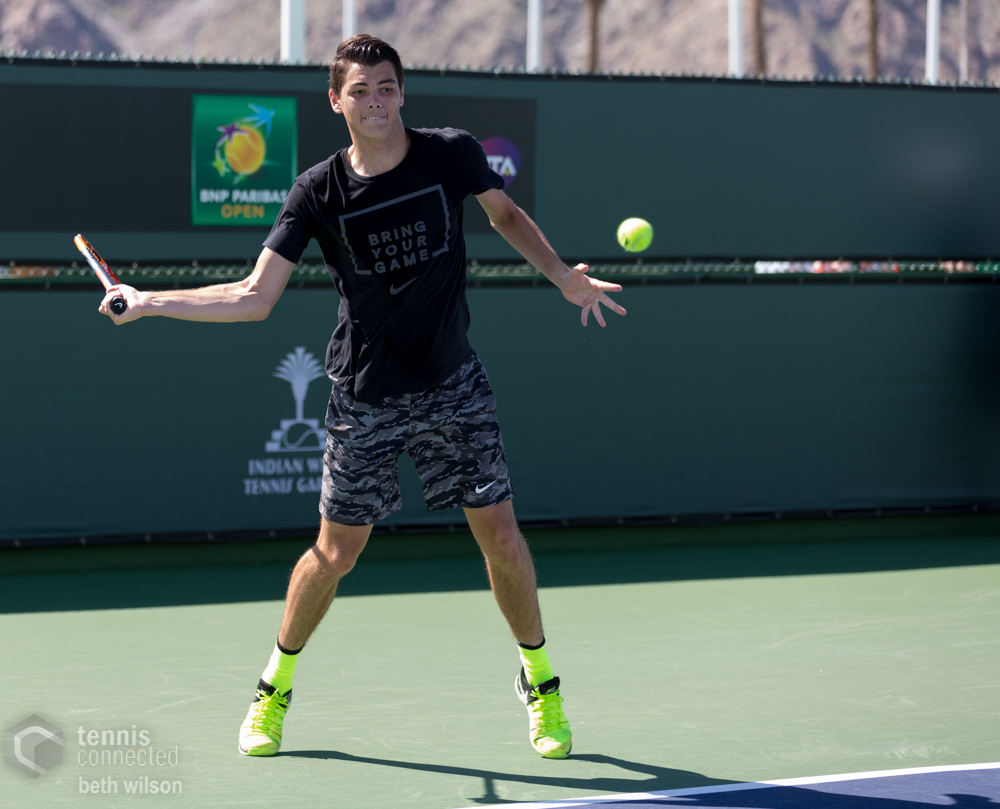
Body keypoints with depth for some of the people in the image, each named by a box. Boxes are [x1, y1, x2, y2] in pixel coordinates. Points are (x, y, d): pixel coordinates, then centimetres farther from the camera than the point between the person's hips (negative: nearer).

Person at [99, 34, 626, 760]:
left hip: (453, 385, 1)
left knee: (500, 534, -2)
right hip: (365, 397, -1)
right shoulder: (319, 194, -10)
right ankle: (275, 688, 24)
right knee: (336, 551, 2)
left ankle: (540, 683, 19)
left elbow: (506, 213, 13)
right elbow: (254, 298, -8)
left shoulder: (450, 154, -8)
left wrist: (563, 276, 2)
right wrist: (149, 302, -16)